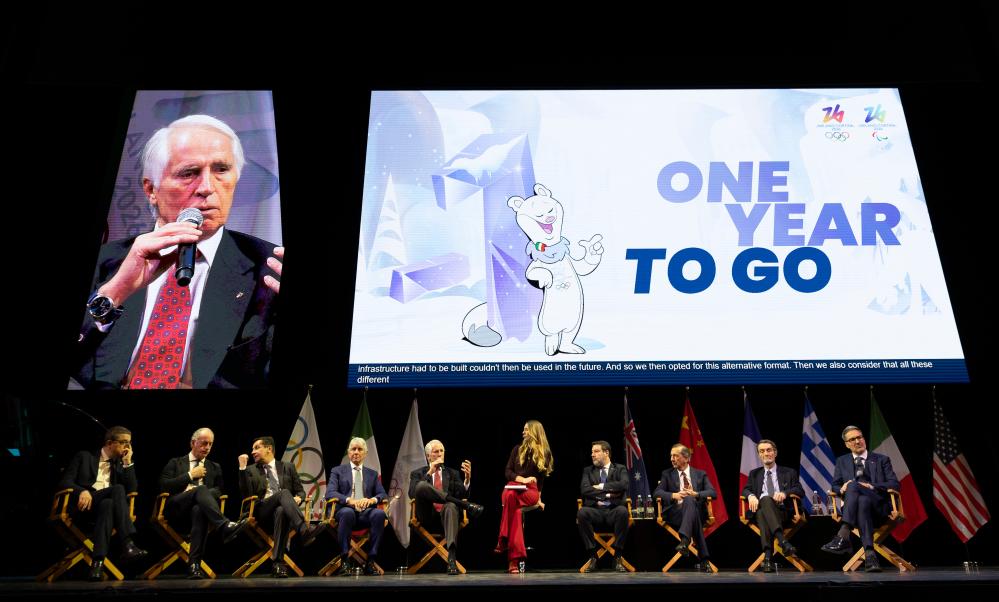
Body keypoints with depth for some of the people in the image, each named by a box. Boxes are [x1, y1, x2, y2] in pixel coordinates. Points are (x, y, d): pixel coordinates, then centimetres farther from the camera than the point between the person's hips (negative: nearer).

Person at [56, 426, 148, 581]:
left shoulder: (120, 464, 23)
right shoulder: (85, 457, 14)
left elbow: (132, 489, 9)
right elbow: (64, 482, 2)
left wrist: (128, 462, 4)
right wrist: (82, 491, -19)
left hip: (107, 503, 3)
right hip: (84, 504, -3)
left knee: (108, 504, -37)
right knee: (118, 489, -32)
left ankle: (98, 561, -45)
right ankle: (128, 545, -42)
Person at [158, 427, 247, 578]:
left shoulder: (214, 467, 27)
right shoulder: (175, 463, 22)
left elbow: (219, 492, 15)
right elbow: (163, 486, 5)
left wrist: (199, 493, -4)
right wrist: (190, 475, 2)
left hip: (199, 507, 1)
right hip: (176, 508, -1)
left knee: (199, 510, -39)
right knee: (201, 490, -34)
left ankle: (194, 564, -44)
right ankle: (226, 526, -53)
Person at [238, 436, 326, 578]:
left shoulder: (288, 467, 20)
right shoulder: (251, 470, 19)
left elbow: (300, 491, 18)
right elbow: (246, 494, 2)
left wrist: (298, 498, -7)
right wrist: (242, 468, -2)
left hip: (283, 507, 1)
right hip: (262, 510, -1)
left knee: (281, 511, -39)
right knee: (284, 493, -33)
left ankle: (277, 563, -44)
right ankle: (305, 529, -56)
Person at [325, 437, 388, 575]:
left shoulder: (372, 474, 24)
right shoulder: (337, 471, 16)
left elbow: (382, 494, 12)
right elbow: (330, 493, 0)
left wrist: (372, 500, -12)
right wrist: (350, 500, -18)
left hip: (366, 512, 2)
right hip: (345, 510, -2)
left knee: (380, 513, -32)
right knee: (347, 512, -39)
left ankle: (370, 561, -26)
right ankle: (345, 561, -28)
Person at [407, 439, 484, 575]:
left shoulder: (453, 474, 23)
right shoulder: (417, 474, 20)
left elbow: (462, 495, 8)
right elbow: (412, 493, 0)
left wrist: (467, 478, -11)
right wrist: (429, 473, -4)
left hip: (446, 511, 1)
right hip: (427, 514, -1)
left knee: (451, 506, -39)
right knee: (422, 486, -31)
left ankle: (451, 556, -52)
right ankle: (467, 506, -28)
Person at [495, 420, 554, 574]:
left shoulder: (545, 453, 11)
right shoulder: (518, 449, 18)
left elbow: (542, 477, 7)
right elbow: (508, 471, 12)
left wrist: (538, 498, -3)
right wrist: (522, 479, -7)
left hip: (531, 492, -2)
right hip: (513, 487, 2)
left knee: (511, 497, -40)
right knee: (515, 509, -38)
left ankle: (504, 540, -40)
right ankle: (515, 558, -42)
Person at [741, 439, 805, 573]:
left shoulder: (789, 472, 21)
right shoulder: (754, 474, 28)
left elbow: (800, 491, 8)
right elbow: (745, 490, 15)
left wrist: (785, 493, -14)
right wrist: (751, 495, -11)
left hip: (781, 512, -1)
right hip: (760, 511, 1)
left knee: (765, 499, -38)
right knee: (763, 505, -38)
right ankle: (782, 541, -56)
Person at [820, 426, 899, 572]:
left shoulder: (882, 460, 19)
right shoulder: (842, 461, 25)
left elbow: (894, 484, 7)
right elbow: (835, 485, 19)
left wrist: (872, 487, -11)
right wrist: (841, 489, -7)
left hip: (878, 505, -2)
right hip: (853, 505, 2)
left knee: (853, 485, -36)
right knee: (862, 503, -39)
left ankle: (843, 536, -51)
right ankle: (869, 553, -49)